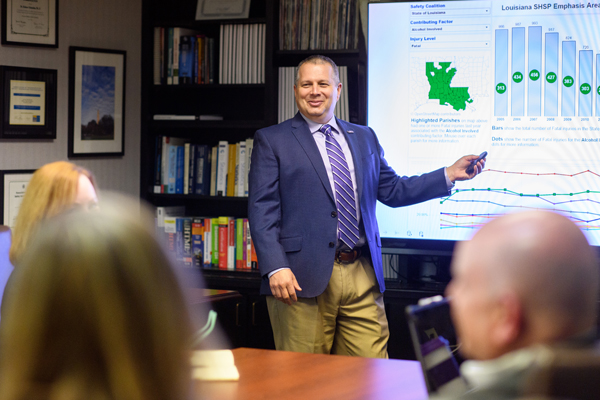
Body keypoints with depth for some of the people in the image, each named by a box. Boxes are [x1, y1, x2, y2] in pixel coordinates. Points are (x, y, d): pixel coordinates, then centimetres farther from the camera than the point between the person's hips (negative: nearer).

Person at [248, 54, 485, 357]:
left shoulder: (364, 138, 19)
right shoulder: (271, 141, 4)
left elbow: (392, 190, 21)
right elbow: (262, 210, -4)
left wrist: (450, 174, 11)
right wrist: (275, 268, -17)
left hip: (362, 276, 4)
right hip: (303, 278, -4)